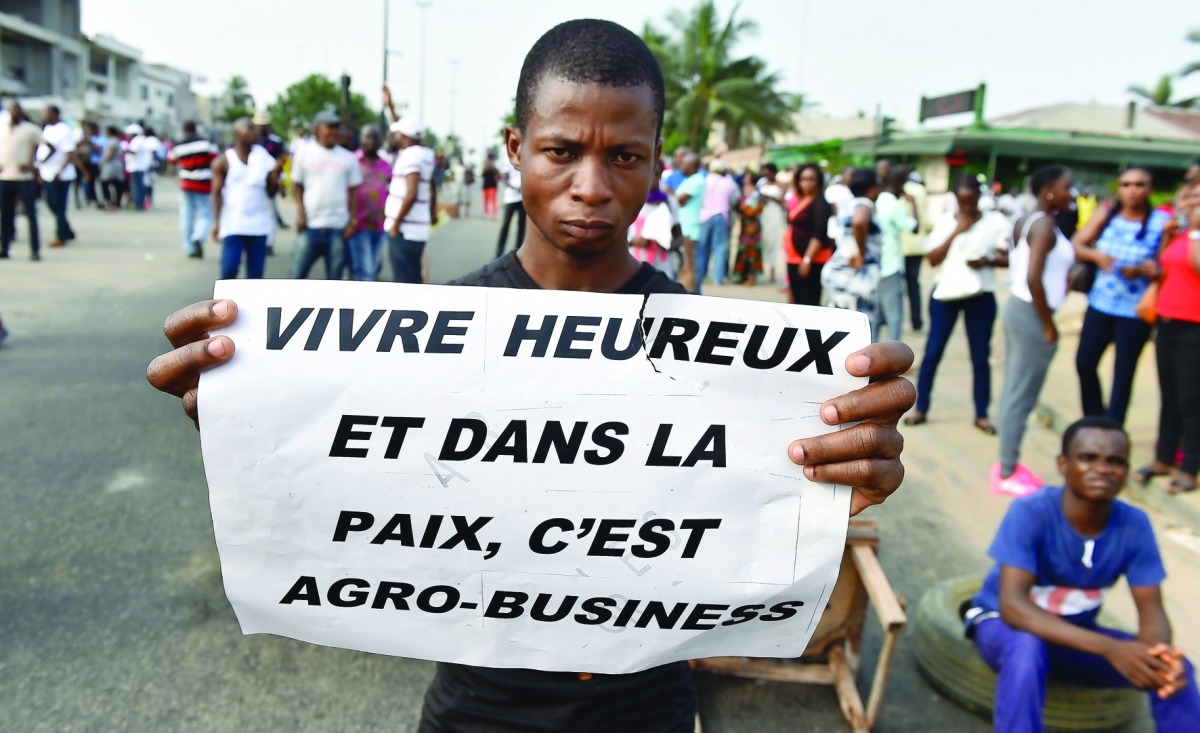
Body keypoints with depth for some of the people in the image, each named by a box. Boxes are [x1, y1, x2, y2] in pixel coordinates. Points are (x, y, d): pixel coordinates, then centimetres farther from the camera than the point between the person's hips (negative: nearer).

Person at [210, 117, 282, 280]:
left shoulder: (263, 157, 5)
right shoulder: (224, 161, 0)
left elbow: (271, 192, 6)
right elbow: (217, 193, -1)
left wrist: (275, 174, -12)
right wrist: (217, 221, -11)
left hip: (258, 225, 3)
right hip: (232, 225, -2)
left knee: (256, 272, 5)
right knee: (229, 269, -10)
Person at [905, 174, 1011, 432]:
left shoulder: (997, 221, -1)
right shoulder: (945, 221, 1)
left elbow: (1009, 259, 1)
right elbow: (933, 259, -5)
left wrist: (988, 260, -18)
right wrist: (956, 232, -13)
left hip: (980, 296, 0)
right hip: (945, 293, 1)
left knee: (981, 357, 5)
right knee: (932, 352, 2)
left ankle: (981, 414, 15)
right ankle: (921, 408, 12)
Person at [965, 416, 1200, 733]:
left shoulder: (1135, 525, -14)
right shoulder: (1031, 512, -27)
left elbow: (1151, 611, -11)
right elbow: (1012, 605, -35)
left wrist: (1159, 650, -36)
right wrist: (1109, 648, -44)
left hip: (1075, 634, 5)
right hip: (1004, 623, -4)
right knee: (1028, 646, -37)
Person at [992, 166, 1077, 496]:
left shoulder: (1026, 222, 11)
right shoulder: (1045, 224, -16)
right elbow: (1033, 278, -24)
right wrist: (1048, 325, -16)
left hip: (1017, 308, 10)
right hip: (1032, 314, -10)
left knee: (1012, 390, 15)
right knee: (1021, 397, -2)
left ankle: (1008, 463, 25)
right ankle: (1007, 473, 6)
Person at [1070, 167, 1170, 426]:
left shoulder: (1162, 222, -7)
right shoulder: (1106, 216, 3)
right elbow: (1075, 245, 1)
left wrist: (1141, 271, -27)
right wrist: (1096, 255, -18)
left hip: (1135, 311, -3)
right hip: (1100, 305, 4)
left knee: (1123, 374, 2)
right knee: (1084, 364, 7)